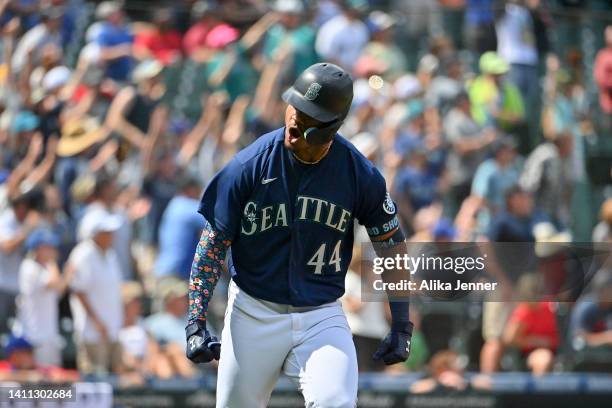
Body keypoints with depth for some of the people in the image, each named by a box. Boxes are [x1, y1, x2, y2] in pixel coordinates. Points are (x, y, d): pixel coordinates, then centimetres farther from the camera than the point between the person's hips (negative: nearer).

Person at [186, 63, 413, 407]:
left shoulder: (361, 175, -8)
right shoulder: (250, 165, -11)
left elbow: (392, 247, 5)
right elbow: (213, 244, -6)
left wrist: (402, 326, 4)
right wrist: (196, 323, -13)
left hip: (323, 317, -1)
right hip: (254, 314, 1)